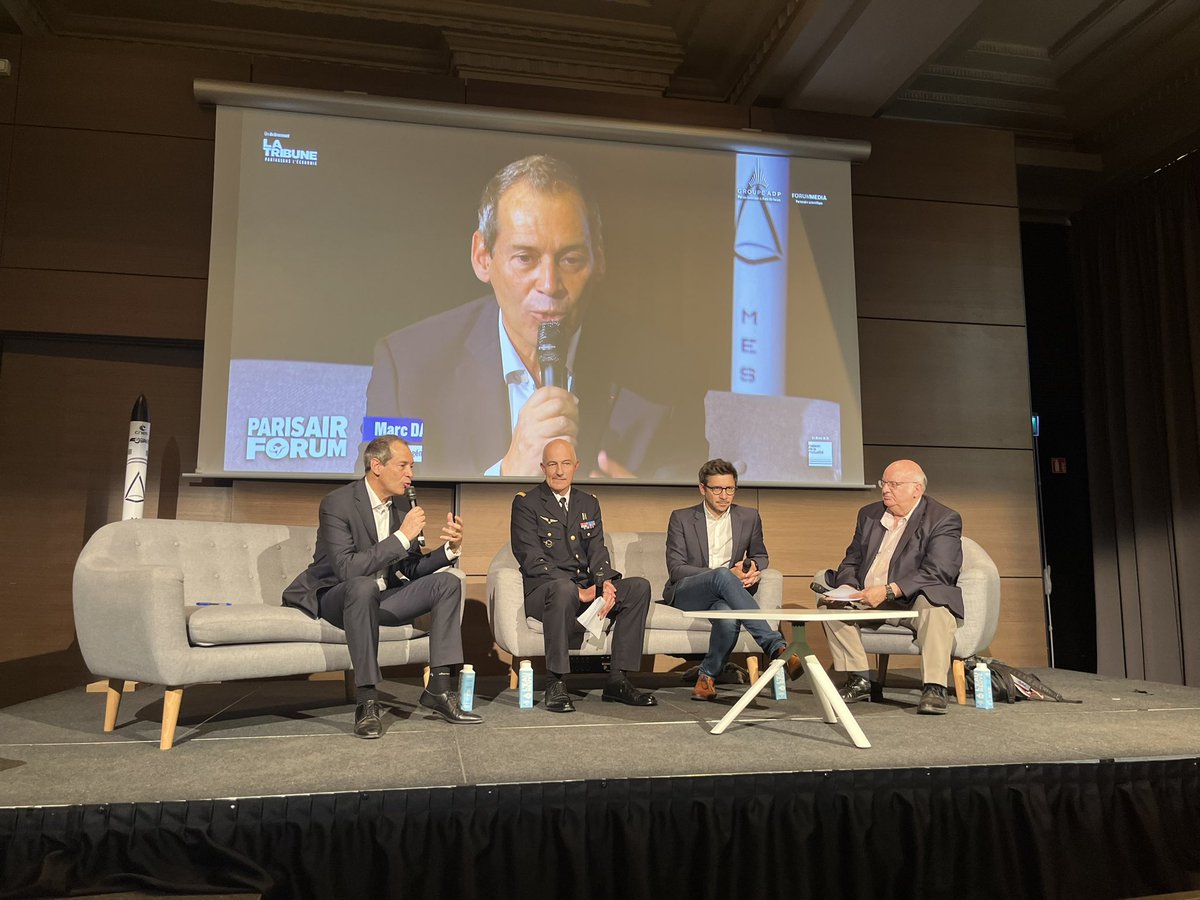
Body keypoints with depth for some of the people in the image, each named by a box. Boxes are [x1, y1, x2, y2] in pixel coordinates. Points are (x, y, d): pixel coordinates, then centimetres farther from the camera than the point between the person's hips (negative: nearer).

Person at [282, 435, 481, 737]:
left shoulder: (402, 506, 4)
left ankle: (439, 687, -16)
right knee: (363, 586, -39)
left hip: (380, 597, 7)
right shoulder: (338, 503, -18)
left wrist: (450, 548, -9)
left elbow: (411, 569, 8)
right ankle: (367, 701, -32)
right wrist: (401, 537, -29)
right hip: (334, 597, -7)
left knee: (447, 582, -10)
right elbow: (347, 569, -29)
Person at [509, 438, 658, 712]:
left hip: (587, 590, 6)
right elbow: (533, 561, -11)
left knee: (639, 587, -15)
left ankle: (617, 680, -13)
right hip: (542, 592, -6)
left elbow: (597, 550, 7)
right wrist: (576, 590, -20)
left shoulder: (589, 504, 17)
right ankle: (557, 684, -28)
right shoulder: (525, 503, -1)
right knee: (563, 588, -39)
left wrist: (606, 582, -16)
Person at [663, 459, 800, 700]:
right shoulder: (681, 518, 4)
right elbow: (676, 569, -5)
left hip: (724, 593, 2)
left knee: (728, 616, -38)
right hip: (686, 593, -2)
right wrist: (726, 573, -18)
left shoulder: (749, 517, 13)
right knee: (722, 577, -38)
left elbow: (760, 556, 24)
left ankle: (708, 676, -13)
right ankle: (776, 646, -44)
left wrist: (753, 567, -5)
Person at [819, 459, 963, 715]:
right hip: (869, 600, 5)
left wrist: (889, 590, -28)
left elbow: (938, 572, -19)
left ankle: (933, 688, -31)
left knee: (936, 609, -36)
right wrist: (849, 588, -9)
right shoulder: (869, 514, 13)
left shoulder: (944, 519, -6)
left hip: (915, 601, -5)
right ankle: (859, 680, -11)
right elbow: (851, 561, 15)